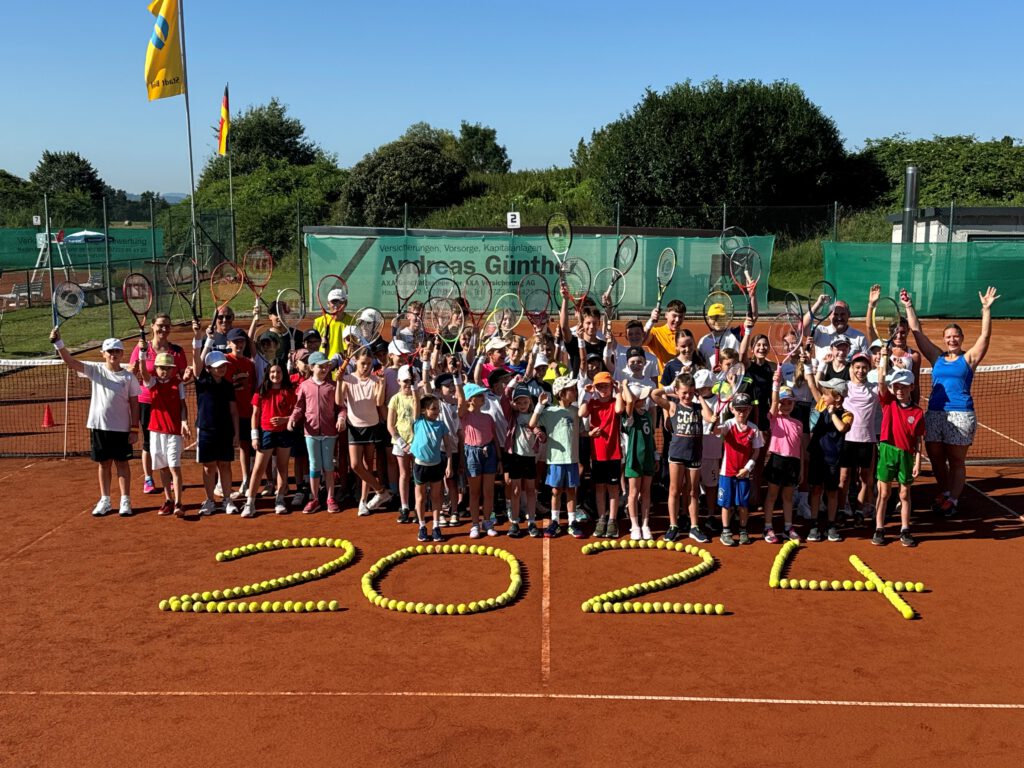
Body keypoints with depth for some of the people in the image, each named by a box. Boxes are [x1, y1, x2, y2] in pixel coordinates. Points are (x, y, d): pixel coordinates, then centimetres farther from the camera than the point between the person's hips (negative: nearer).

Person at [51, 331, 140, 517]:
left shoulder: (128, 377, -2)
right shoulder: (95, 370, 1)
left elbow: (134, 404, -1)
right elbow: (70, 361, -10)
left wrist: (135, 429, -5)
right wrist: (58, 343, -25)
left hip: (121, 428, -1)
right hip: (98, 426, 2)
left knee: (122, 463, 6)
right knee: (103, 463, 10)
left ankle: (125, 501, 13)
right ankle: (105, 500, 20)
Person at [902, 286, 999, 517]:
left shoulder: (969, 358, 5)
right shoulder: (937, 357, 12)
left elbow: (985, 335, -6)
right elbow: (917, 332, 12)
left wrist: (986, 308, -15)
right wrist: (909, 307, 9)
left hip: (961, 415, -3)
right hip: (934, 413, 4)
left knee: (956, 461, 3)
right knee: (936, 459, 9)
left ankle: (953, 499, 13)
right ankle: (944, 493, 27)